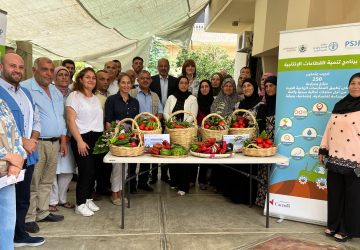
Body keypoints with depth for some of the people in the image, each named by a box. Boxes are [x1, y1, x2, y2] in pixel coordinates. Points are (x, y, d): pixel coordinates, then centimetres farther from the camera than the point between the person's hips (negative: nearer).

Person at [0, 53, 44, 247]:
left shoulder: (26, 93, 16)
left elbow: (36, 120, 18)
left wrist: (33, 140, 0)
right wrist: (23, 142, -16)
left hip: (28, 156, 7)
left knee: (23, 199, 18)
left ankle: (20, 235, 33)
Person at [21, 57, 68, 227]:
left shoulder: (56, 92, 17)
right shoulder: (25, 88, -8)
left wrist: (63, 140, 16)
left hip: (54, 143, 7)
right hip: (36, 143, -7)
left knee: (47, 182, 15)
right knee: (32, 184, 0)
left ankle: (42, 213, 27)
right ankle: (28, 218, 13)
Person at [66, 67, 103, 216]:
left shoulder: (96, 98, 18)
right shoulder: (74, 96, -4)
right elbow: (70, 120, -11)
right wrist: (79, 141, -16)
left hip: (97, 138, 7)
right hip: (82, 138, -7)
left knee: (93, 171, 7)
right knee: (87, 171, -7)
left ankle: (87, 199, 23)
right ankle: (80, 204, 8)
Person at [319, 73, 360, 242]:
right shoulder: (339, 106, 12)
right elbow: (329, 129, 15)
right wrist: (323, 150, 12)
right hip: (335, 158, 5)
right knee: (334, 194, 11)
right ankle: (334, 225, 26)